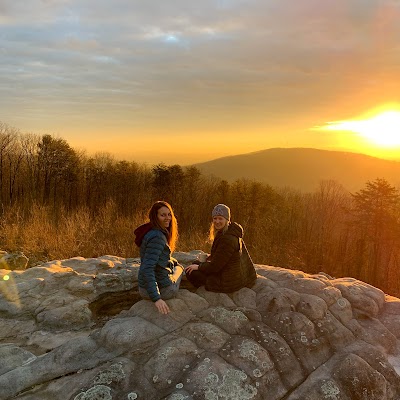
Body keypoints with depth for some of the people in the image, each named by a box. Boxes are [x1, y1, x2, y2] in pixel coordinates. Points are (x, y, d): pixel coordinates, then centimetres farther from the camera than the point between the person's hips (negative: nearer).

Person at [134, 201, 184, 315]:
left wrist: (172, 262, 21)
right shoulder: (157, 237, -25)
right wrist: (156, 298, -34)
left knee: (177, 264, 34)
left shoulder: (150, 232, 5)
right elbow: (147, 269, -32)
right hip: (163, 289, -8)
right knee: (179, 268, 24)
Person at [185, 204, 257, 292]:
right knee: (195, 264, 23)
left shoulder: (227, 238, -27)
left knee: (190, 272, -6)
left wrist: (198, 267, -7)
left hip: (230, 282, -10)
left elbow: (215, 266, -21)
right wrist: (210, 258, 3)